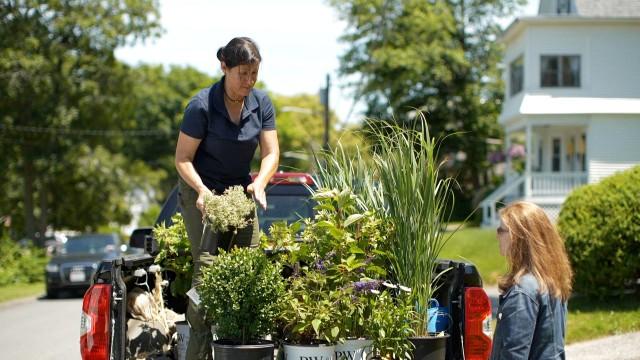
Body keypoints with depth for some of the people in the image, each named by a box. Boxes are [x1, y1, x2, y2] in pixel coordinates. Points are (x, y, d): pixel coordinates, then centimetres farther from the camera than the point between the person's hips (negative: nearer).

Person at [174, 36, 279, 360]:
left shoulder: (261, 103, -3)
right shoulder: (201, 106, -18)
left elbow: (271, 153, -3)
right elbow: (183, 158, -12)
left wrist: (259, 183, -22)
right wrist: (202, 191, -28)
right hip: (201, 192, -5)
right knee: (207, 266, -17)